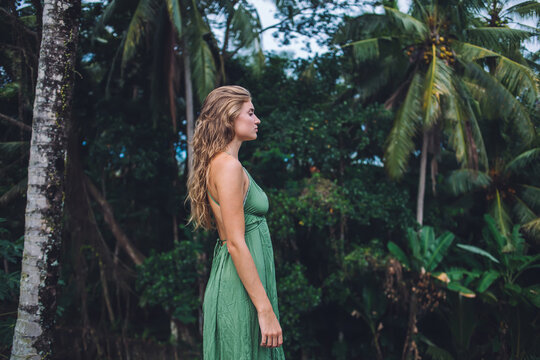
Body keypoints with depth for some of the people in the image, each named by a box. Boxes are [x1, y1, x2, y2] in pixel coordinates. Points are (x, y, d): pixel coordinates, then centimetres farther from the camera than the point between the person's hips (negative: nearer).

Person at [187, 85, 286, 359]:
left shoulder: (220, 162, 14)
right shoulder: (228, 166, -15)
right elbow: (236, 243, -20)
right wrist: (265, 310, -20)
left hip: (233, 281, 10)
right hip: (241, 287, -10)